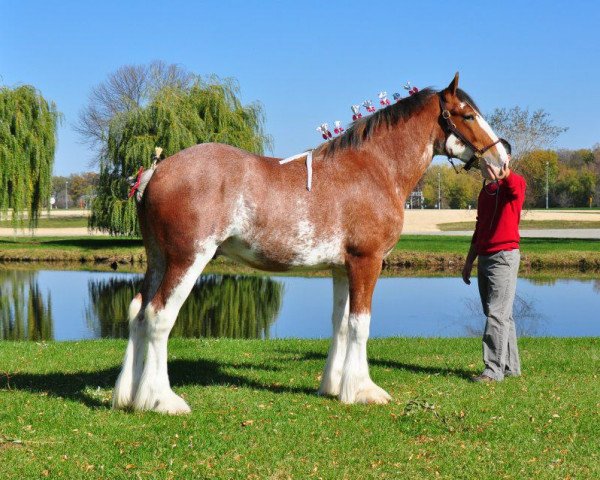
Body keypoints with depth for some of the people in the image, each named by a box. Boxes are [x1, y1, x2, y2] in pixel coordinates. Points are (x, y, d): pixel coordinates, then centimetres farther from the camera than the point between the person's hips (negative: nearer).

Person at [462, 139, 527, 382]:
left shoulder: (514, 182, -7)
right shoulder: (485, 191, 18)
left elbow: (515, 188, -34)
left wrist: (503, 175, -58)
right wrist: (469, 261, 22)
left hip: (505, 255, -8)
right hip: (484, 258, 8)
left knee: (497, 314, -11)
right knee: (501, 315, 11)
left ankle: (494, 369, -11)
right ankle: (511, 365, 18)